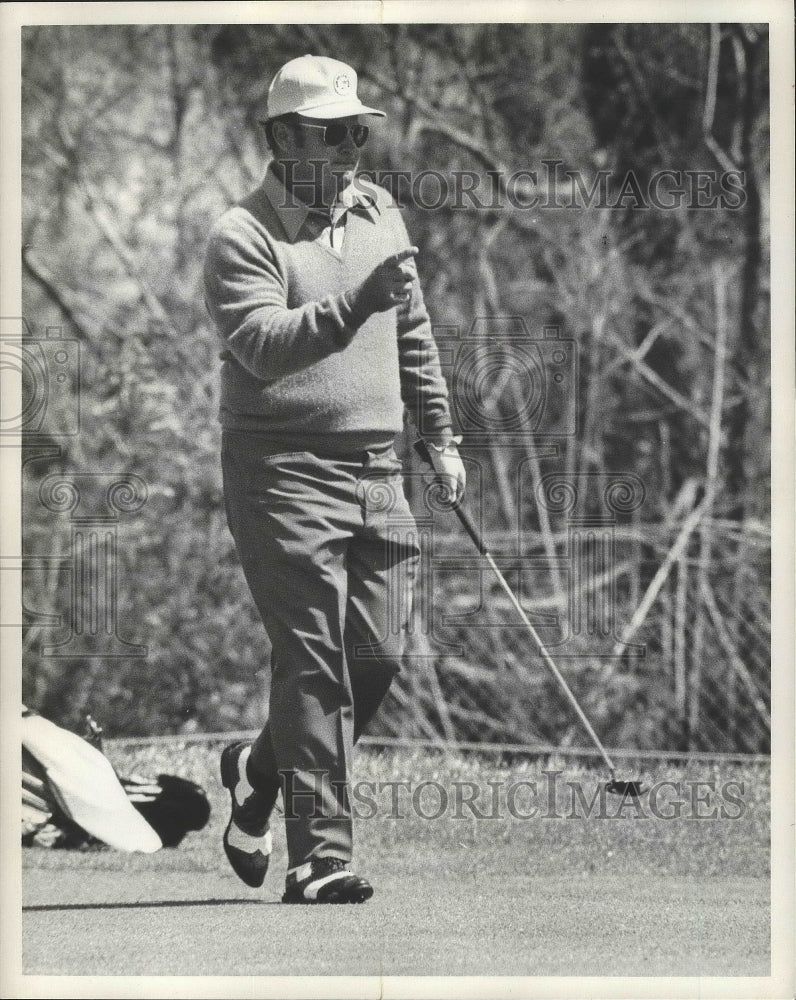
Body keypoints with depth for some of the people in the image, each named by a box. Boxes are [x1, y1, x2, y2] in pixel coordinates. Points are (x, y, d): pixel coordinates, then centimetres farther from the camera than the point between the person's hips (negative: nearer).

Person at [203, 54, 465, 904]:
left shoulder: (378, 212, 15)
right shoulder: (242, 236, -7)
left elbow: (413, 334, 24)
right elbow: (263, 344, -23)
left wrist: (440, 435, 23)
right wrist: (356, 302, -33)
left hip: (376, 471, 7)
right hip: (284, 473, -7)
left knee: (377, 658, 5)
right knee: (312, 665, -9)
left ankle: (259, 771, 30)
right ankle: (319, 851, -7)